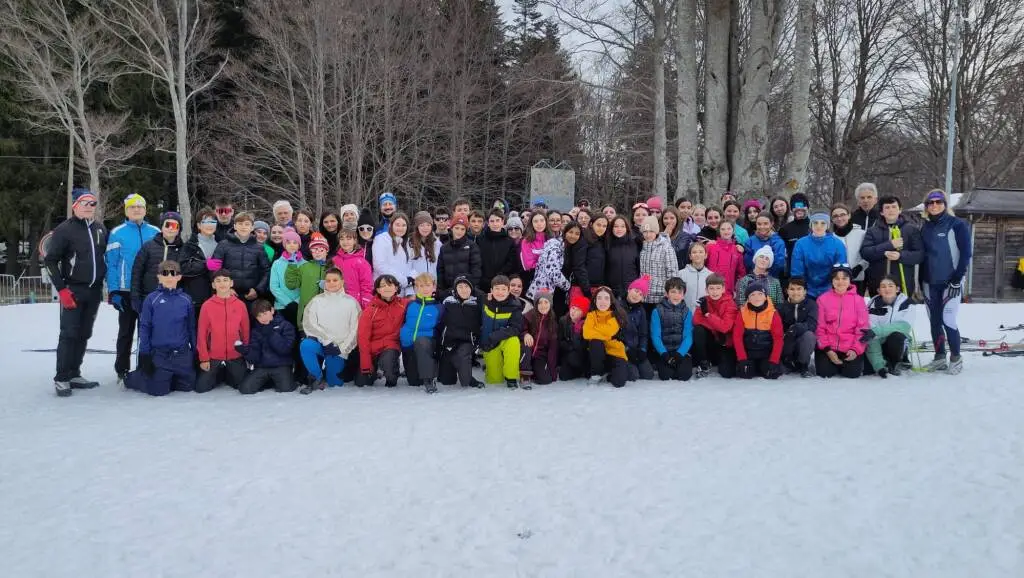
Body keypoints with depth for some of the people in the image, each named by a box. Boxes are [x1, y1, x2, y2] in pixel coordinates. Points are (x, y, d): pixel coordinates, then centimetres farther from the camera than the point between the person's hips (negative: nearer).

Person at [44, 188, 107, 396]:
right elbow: (50, 261, -7)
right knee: (69, 334, -7)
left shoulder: (100, 228, 10)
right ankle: (61, 378, -1)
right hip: (73, 290, -5)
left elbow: (106, 256, 19)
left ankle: (74, 375, 17)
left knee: (84, 334, 9)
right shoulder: (65, 229, -7)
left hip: (94, 291, 5)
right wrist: (61, 289, -14)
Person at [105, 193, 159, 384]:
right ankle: (122, 371, 17)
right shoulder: (117, 233, -3)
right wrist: (113, 292, -11)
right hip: (127, 291, -2)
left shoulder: (155, 232, 4)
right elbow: (111, 264, -5)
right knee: (126, 332, 8)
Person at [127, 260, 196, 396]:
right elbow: (144, 328, -2)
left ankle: (164, 378, 33)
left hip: (182, 353, 3)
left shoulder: (186, 300, 4)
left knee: (188, 386, 6)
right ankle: (133, 378, 23)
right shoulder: (151, 299, -4)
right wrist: (144, 354, -6)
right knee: (158, 390, -6)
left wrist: (195, 352, 7)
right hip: (159, 354, -3)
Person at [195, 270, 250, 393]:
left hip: (236, 357, 1)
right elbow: (202, 333, -3)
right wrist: (204, 358, -5)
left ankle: (228, 375, 34)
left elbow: (246, 331, 5)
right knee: (201, 387, -4)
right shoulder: (207, 306, -6)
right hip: (213, 357, -1)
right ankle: (218, 376, 27)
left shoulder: (240, 305, -2)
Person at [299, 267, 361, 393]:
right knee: (305, 345, -32)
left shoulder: (351, 302, 3)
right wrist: (327, 341, -16)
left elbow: (355, 330, -1)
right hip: (320, 344, 0)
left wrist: (341, 348, -11)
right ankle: (317, 377, -10)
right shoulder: (316, 301, 4)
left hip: (340, 349, 0)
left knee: (334, 383, 1)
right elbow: (309, 325, -6)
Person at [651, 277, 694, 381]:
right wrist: (664, 354, -19)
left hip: (682, 351, 1)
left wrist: (679, 354, -19)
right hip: (664, 352, -1)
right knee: (666, 375, -22)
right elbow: (655, 336, -7)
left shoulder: (686, 312, 3)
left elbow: (688, 336, -5)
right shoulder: (657, 311, -3)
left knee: (684, 374, -22)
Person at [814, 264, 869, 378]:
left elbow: (863, 328, 0)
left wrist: (856, 349, -12)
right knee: (825, 372, -16)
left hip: (850, 348, 0)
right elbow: (820, 327, -1)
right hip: (828, 347, 0)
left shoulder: (858, 300, 2)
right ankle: (836, 363, 20)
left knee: (852, 373, -15)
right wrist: (827, 349, -10)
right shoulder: (823, 299, 1)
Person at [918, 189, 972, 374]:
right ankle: (939, 357, 17)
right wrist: (921, 282, 12)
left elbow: (965, 253, -7)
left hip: (950, 282, -5)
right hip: (930, 283, 5)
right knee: (934, 322, 7)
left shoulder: (957, 225, -4)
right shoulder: (926, 228, 12)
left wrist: (957, 279, -12)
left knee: (948, 320, -11)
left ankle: (956, 358, 4)